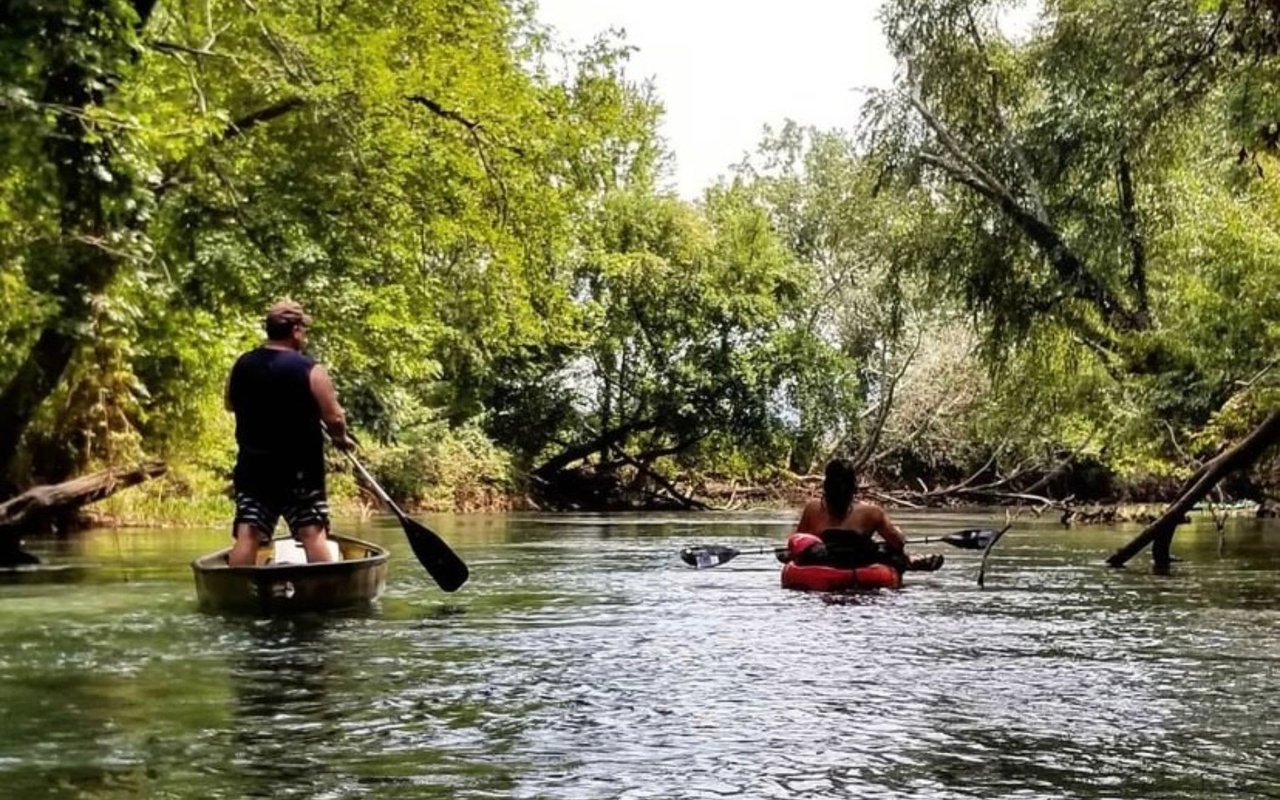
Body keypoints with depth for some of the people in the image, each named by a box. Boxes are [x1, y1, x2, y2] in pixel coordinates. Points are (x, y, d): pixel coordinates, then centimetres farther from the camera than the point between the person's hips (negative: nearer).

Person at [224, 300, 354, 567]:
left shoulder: (241, 365, 2)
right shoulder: (310, 370, -13)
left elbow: (230, 405, 18)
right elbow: (335, 418, -12)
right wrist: (341, 439, 8)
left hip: (252, 465, 4)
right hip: (300, 468, -4)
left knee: (247, 534, 3)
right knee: (313, 533, 2)